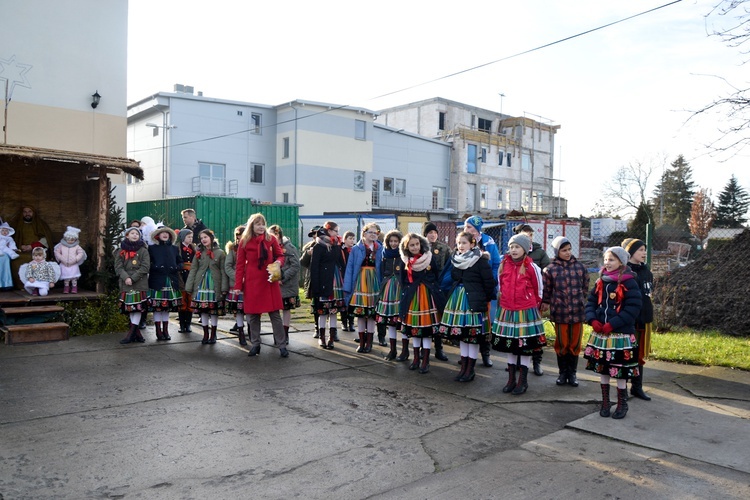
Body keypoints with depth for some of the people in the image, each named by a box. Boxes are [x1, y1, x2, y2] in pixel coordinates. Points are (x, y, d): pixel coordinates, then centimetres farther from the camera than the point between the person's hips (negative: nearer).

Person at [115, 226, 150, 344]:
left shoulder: (143, 250, 3)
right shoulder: (121, 251, 10)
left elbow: (145, 267, -5)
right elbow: (118, 266, 2)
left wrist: (133, 278, -14)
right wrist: (126, 278, -15)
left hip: (140, 284, -2)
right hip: (125, 284, 2)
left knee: (138, 307, -7)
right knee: (130, 308, 4)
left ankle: (131, 334, -4)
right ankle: (137, 333, 11)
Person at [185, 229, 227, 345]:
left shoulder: (220, 253, 1)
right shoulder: (199, 253, 8)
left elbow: (223, 271, -1)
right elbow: (193, 270, 7)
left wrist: (224, 288, -7)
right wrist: (189, 287, 1)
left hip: (215, 285, -2)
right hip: (201, 284, 2)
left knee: (214, 310, 2)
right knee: (203, 310, 2)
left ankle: (213, 335, 14)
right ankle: (205, 335, 13)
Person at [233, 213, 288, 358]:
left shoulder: (271, 239, 2)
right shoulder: (244, 242, 1)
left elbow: (280, 255, 13)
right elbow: (240, 265, 2)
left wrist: (278, 262, -11)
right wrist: (238, 286, -1)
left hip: (270, 282, 0)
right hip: (252, 283, 0)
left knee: (275, 314, 1)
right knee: (252, 315, 7)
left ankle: (282, 345, 7)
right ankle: (255, 344, 21)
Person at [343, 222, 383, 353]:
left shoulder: (380, 249, 5)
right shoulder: (356, 248, 0)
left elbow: (382, 267, 7)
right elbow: (350, 268, 0)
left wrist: (382, 284, 0)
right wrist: (347, 287, -4)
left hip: (374, 282, 1)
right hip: (360, 282, -1)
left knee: (372, 314, 5)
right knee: (360, 313, 5)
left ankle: (369, 342, 17)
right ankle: (361, 342, 17)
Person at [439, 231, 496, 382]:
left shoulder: (480, 261, -9)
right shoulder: (455, 260, 9)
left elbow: (489, 282, -9)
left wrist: (485, 299, -1)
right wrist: (456, 294, 16)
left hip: (473, 302, -6)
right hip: (457, 299, 6)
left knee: (473, 336, -2)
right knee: (461, 334, 10)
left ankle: (470, 370, 9)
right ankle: (463, 367, 20)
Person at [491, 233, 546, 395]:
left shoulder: (532, 267, -9)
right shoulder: (504, 265, 3)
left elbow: (538, 290, 2)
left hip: (526, 312, -4)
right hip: (506, 311, 4)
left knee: (526, 347, 5)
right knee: (509, 346, 12)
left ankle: (523, 381, 16)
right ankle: (511, 379, 23)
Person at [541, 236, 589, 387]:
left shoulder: (580, 267, 3)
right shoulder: (550, 270, -3)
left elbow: (585, 288, 11)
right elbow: (547, 291, 4)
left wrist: (580, 302, 10)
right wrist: (546, 304, 4)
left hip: (577, 311, 2)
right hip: (560, 312, -1)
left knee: (575, 344, 8)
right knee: (562, 344, 8)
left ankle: (572, 373, 22)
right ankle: (563, 373, 23)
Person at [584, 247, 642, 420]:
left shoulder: (629, 283, -9)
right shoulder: (601, 281, 9)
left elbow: (632, 308, -15)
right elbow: (591, 302, 10)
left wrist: (612, 324, -19)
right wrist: (593, 320, -8)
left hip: (621, 335, -5)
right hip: (600, 333, 6)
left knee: (620, 372, 1)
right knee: (602, 369, 12)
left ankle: (622, 405, 17)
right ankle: (605, 402, 25)